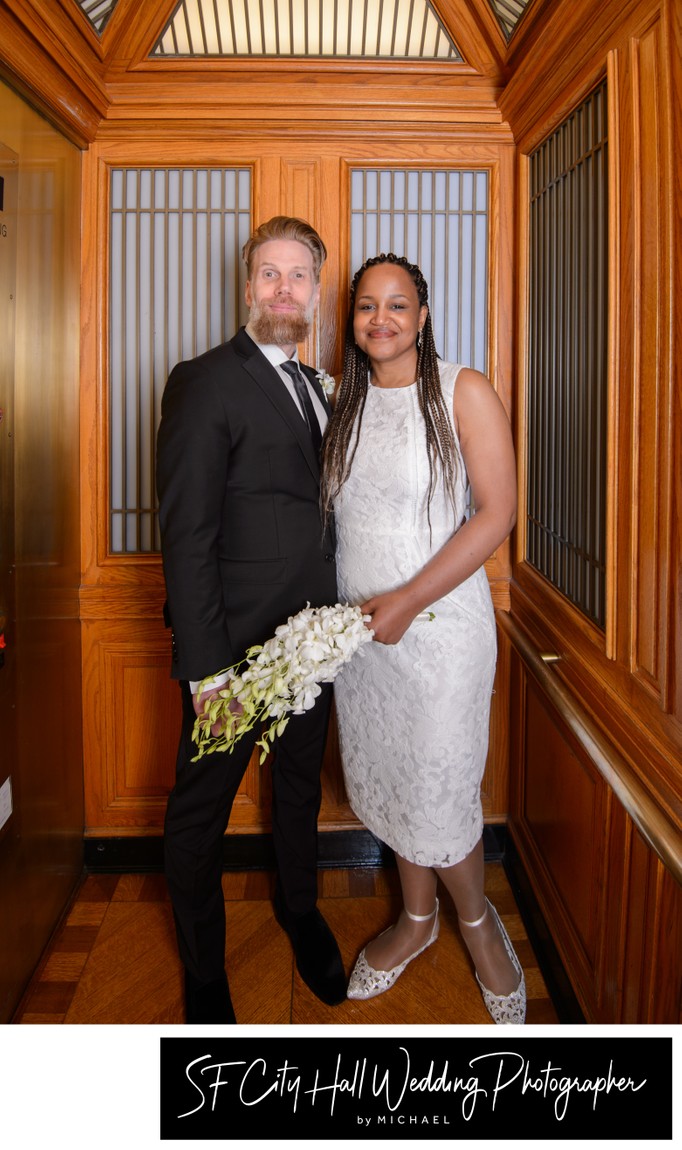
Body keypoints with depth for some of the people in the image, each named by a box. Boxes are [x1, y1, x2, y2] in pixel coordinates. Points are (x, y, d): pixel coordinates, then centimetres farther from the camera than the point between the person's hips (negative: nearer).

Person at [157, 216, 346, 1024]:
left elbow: (312, 509, 13)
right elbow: (186, 535, -17)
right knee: (201, 807, 10)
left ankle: (300, 910, 48)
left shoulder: (315, 389, 11)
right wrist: (205, 666, -21)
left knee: (301, 784, 23)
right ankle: (203, 973, 31)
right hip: (234, 642, -6)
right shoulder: (205, 382, -11)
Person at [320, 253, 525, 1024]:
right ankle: (417, 918, 38)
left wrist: (409, 599, -19)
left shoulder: (463, 392, -8)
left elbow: (497, 511, -12)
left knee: (439, 790, 2)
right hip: (356, 624, 5)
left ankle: (476, 917, 32)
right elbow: (330, 508, 12)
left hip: (438, 622, -5)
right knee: (386, 779, 15)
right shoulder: (344, 403, 7)